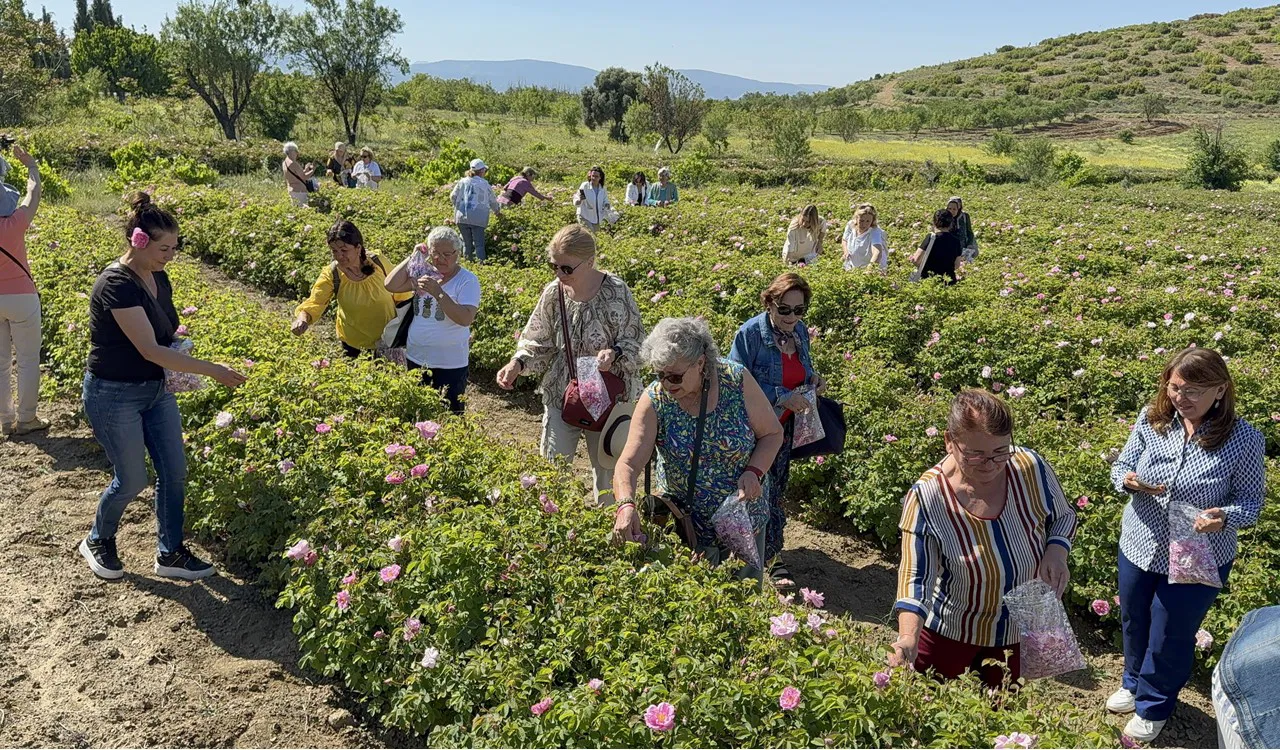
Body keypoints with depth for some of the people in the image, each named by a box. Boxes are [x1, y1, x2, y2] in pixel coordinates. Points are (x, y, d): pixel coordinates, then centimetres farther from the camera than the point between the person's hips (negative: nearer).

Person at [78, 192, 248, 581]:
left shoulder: (158, 277, 2)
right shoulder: (116, 285, -24)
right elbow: (149, 349, -29)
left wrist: (179, 347, -6)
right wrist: (212, 370, -29)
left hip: (156, 389, 8)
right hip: (114, 396, -8)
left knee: (174, 472, 7)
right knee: (132, 480, 3)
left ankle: (170, 554, 21)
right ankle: (97, 542, 31)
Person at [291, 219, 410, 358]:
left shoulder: (377, 262, -23)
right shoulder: (331, 275, -25)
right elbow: (314, 303, -32)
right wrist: (302, 317, -54)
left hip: (387, 334, 0)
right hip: (353, 340, 0)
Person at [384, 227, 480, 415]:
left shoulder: (467, 280, -12)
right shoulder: (422, 271, 3)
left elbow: (466, 319, -25)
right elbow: (391, 285, -5)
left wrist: (437, 292, -31)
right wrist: (413, 257, -8)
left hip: (450, 364, -5)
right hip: (415, 358, 5)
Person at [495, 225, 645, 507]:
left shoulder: (616, 292, -18)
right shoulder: (553, 293, -8)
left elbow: (635, 342, -12)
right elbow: (538, 341, 2)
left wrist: (615, 353, -33)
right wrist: (518, 363, -17)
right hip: (561, 395, 2)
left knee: (607, 467, 17)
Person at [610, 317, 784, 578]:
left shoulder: (737, 381, -17)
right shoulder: (654, 400, -18)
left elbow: (772, 433, -6)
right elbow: (628, 464, -25)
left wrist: (754, 471, -23)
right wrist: (626, 505, -44)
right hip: (685, 526, -1)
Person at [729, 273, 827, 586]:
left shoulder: (800, 331, 1)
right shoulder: (750, 334, -20)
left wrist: (813, 378, -6)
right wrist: (782, 397, -26)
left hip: (786, 426, 7)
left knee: (776, 488, 16)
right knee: (767, 491, -4)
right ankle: (774, 559, 8)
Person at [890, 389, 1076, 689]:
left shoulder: (1031, 468, -20)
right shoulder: (926, 498, -28)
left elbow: (1062, 516, 1)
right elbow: (915, 577, -25)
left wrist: (1057, 551, -18)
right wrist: (908, 638, -40)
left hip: (1017, 633, 3)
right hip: (949, 633, -3)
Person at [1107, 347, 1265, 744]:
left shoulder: (1243, 440, -20)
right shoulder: (1151, 418, -12)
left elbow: (1250, 502, -10)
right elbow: (1121, 465, 0)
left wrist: (1224, 516, -32)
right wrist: (1128, 480, -24)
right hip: (1139, 546, 4)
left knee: (1169, 637, 15)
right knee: (1134, 622, 25)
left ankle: (1153, 706, 43)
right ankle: (1135, 682, 55)